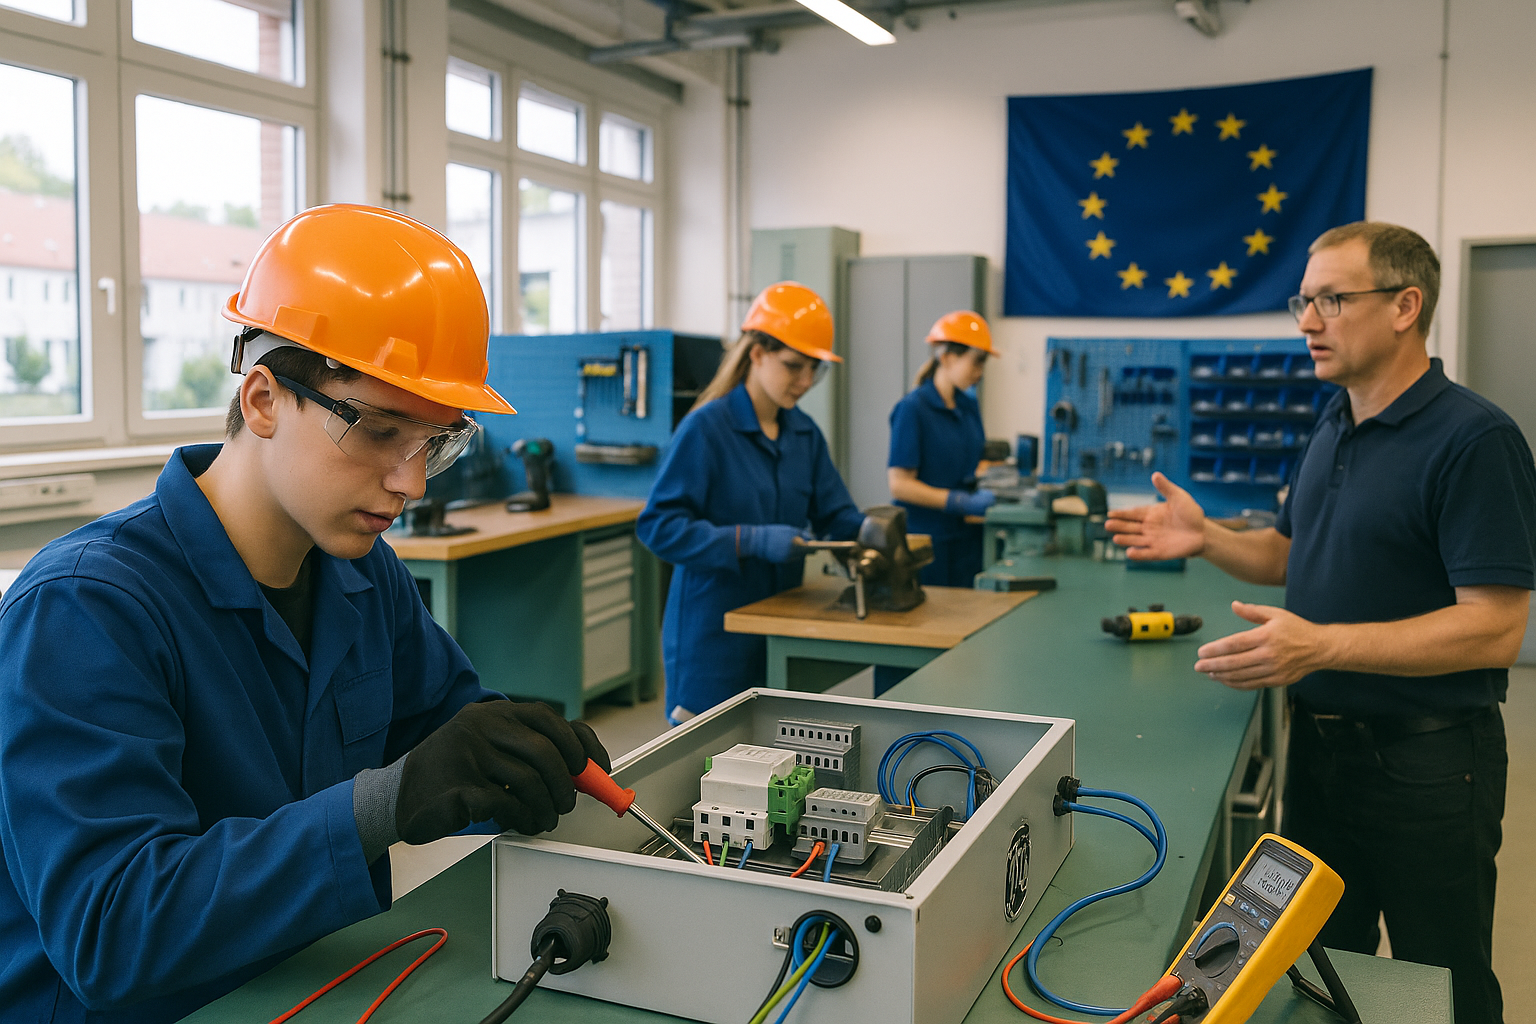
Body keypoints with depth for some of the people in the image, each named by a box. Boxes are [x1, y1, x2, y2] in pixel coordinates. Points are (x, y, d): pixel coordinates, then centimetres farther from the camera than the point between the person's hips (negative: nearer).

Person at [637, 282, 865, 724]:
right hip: (713, 634, -6)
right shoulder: (707, 427, -13)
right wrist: (752, 541, -26)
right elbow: (657, 525, -18)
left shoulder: (805, 433, 9)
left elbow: (835, 514, 9)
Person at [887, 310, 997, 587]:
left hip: (967, 537, 7)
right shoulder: (913, 408, -12)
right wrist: (963, 502, -20)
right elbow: (899, 484, -16)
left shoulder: (970, 406, 10)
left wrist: (988, 487, 3)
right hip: (927, 540, -7)